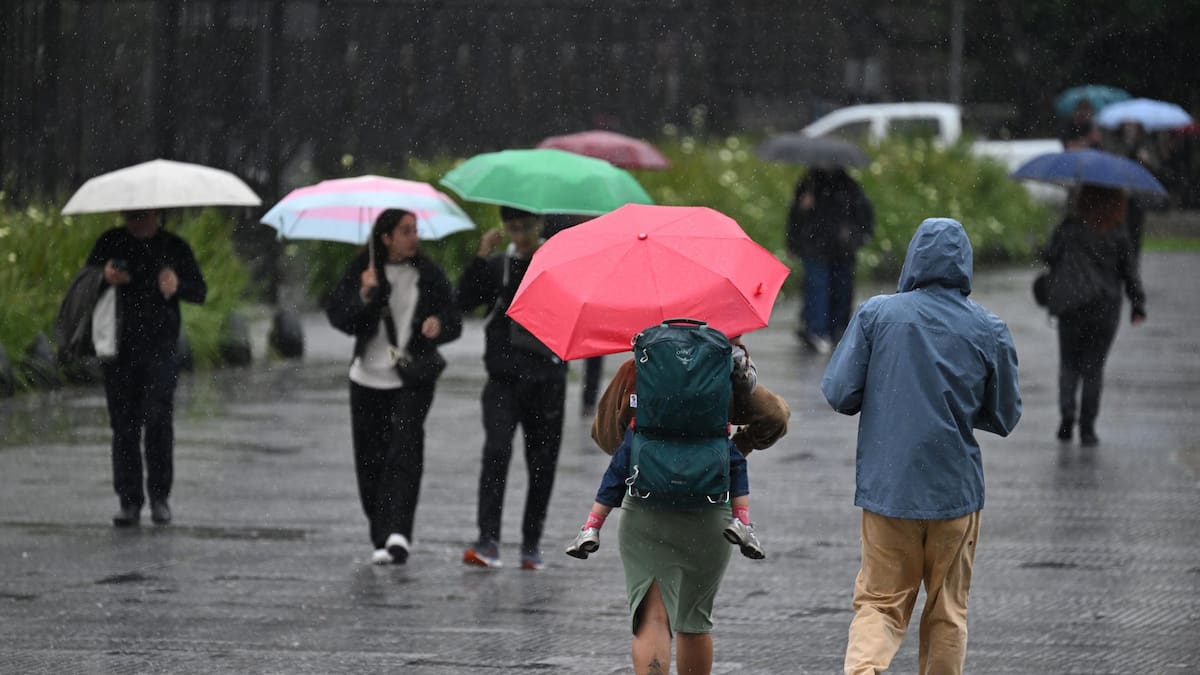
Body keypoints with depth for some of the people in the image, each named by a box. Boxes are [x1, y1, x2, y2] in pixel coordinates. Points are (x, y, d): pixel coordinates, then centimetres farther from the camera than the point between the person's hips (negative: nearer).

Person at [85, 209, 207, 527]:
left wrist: (177, 286, -14)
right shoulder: (110, 243, 10)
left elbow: (200, 292, 8)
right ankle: (129, 501, 5)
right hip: (119, 346, 1)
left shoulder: (174, 247, 8)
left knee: (158, 419, -11)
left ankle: (160, 497, 0)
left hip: (160, 346, -1)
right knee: (124, 424, 0)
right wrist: (105, 278, -10)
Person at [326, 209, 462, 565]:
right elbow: (338, 317, -6)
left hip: (414, 379, -1)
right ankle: (381, 538, 14)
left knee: (404, 453, -17)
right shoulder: (360, 271, 1)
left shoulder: (428, 274, 3)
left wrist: (440, 324, -16)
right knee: (370, 459, 4)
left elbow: (454, 318, 7)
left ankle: (398, 532, -26)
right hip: (369, 379, 1)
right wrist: (363, 296, -23)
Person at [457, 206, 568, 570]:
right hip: (504, 376, 0)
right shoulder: (497, 266, 9)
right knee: (496, 451, -16)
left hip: (546, 378, 0)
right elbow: (464, 301, -1)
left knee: (542, 463, 5)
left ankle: (532, 544, 16)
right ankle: (488, 541, -20)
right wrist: (481, 257, -11)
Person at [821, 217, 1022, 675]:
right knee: (947, 611, 14)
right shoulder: (989, 331, -1)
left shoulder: (876, 314, -4)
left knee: (880, 604, 4)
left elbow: (838, 394, -6)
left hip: (886, 484, -1)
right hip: (955, 490, 1)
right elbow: (1005, 417, 6)